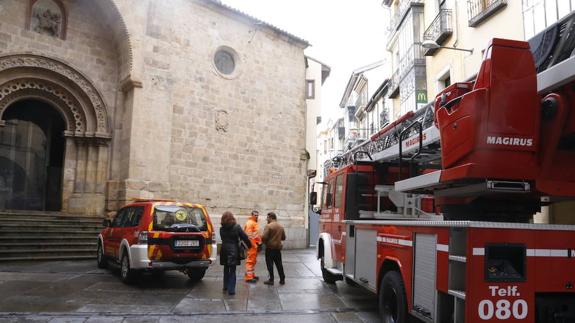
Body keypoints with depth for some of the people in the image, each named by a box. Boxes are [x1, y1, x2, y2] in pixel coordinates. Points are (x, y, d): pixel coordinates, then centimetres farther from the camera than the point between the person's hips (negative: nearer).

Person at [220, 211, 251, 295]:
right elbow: (245, 237, -4)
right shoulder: (237, 227, -9)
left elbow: (223, 239, 8)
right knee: (232, 271, 3)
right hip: (233, 250, -3)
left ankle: (226, 287, 28)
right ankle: (231, 289, 3)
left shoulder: (221, 229, 0)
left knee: (226, 269, 19)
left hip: (224, 250, 3)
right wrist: (249, 245, 10)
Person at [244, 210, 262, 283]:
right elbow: (249, 234, -20)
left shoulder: (255, 223, 19)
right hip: (252, 245, -10)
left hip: (255, 245, 10)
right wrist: (252, 244, -21)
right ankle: (249, 277, -7)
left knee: (254, 260, 17)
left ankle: (252, 274, 27)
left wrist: (259, 242, 20)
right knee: (250, 260, -9)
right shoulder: (250, 223, -13)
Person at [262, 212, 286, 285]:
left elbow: (264, 237, -19)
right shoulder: (281, 226, 9)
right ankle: (282, 280, 15)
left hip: (270, 247, -6)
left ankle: (271, 280, 3)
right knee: (279, 264, 12)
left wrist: (264, 242, 0)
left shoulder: (268, 226, -13)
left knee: (270, 264, 2)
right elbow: (283, 237, 15)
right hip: (278, 248, 6)